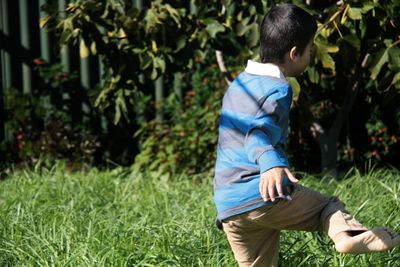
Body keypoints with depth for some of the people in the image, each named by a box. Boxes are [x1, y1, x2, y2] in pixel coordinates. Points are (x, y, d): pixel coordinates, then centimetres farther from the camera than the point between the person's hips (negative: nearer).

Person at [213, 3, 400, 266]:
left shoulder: (238, 84, 19)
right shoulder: (278, 89, -7)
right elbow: (259, 134, -25)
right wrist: (271, 164, -44)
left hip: (228, 207, 7)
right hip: (265, 195, -7)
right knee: (329, 205, 9)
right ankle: (347, 234, -22)